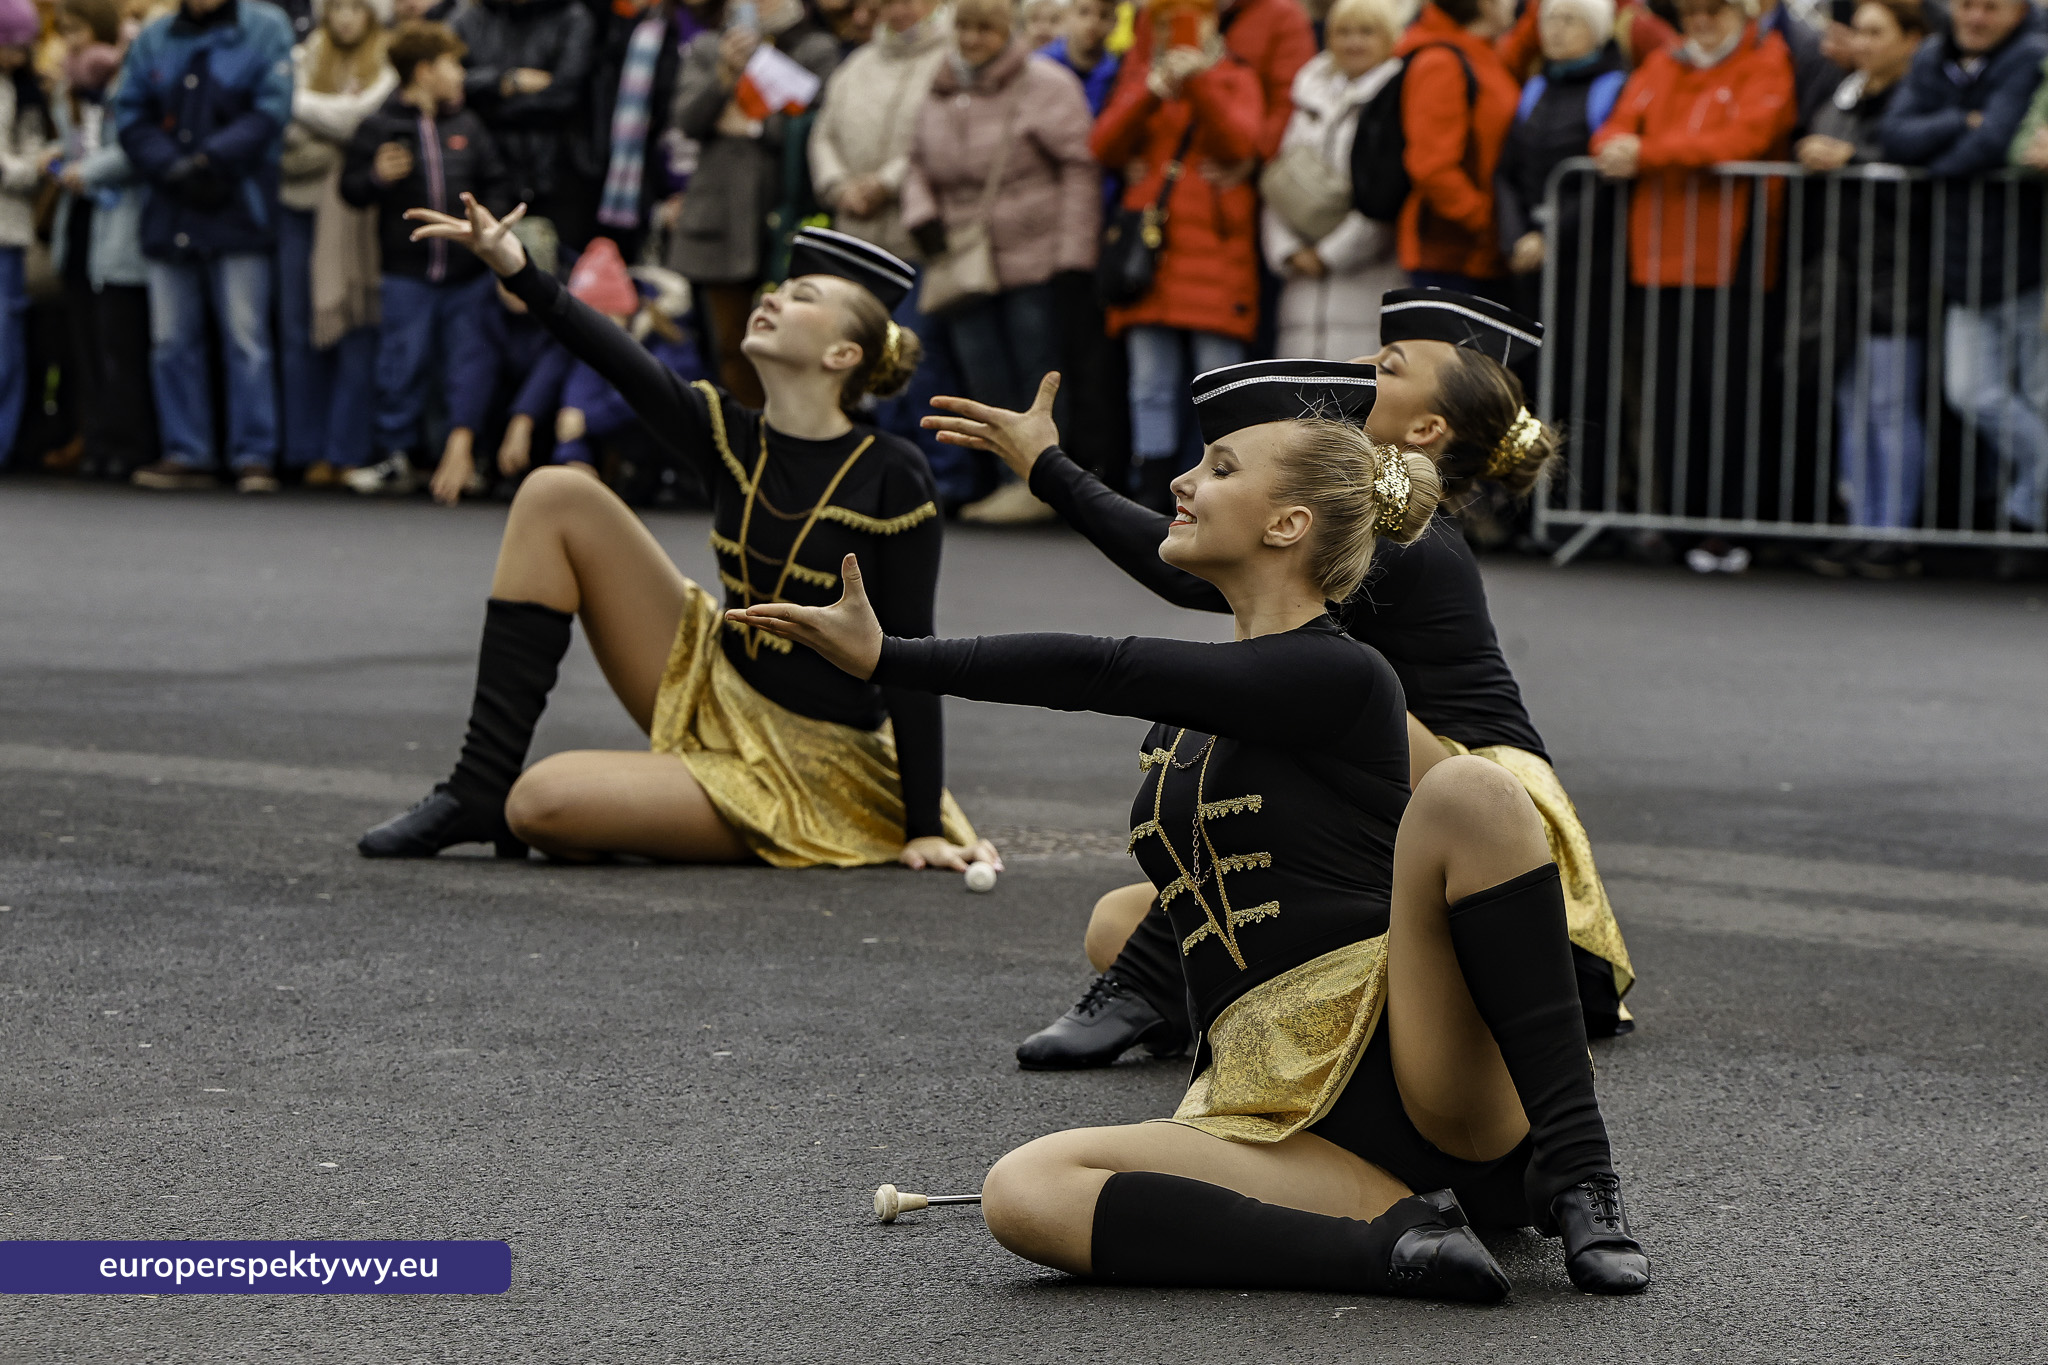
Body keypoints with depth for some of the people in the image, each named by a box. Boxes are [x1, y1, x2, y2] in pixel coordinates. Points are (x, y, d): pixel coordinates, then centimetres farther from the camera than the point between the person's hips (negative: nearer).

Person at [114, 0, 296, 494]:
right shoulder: (152, 40, 11)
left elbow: (271, 111, -7)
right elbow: (130, 117, 6)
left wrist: (211, 161, -13)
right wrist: (172, 170, -10)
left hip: (239, 208, -4)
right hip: (170, 211, 4)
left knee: (246, 337, -6)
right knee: (172, 341, 5)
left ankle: (254, 457, -2)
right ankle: (186, 454, 11)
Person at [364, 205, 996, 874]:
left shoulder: (890, 478, -15)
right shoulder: (731, 438, 0)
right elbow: (627, 365, -15)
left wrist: (926, 829, -13)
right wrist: (519, 273, -31)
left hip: (801, 772, -7)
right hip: (713, 700, 7)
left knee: (541, 804, -27)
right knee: (557, 497, -3)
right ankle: (479, 789, -3)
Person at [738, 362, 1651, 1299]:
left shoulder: (1341, 679, -5)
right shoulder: (1186, 713, 20)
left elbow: (1098, 674, -15)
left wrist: (889, 659, -13)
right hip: (1285, 1117, 6)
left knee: (1465, 789, -32)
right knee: (1022, 1193, -22)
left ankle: (1574, 1170, -26)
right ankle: (1392, 1243, -27)